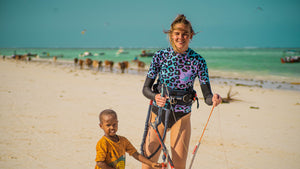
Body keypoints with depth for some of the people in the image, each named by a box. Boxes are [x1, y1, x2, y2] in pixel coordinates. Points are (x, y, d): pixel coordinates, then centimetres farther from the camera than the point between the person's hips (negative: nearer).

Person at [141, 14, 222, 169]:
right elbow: (146, 88, -5)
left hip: (181, 117, 0)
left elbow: (207, 96, -9)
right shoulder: (160, 56, -7)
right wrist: (155, 97, -26)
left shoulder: (197, 61, -7)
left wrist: (213, 99, -32)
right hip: (158, 112, 0)